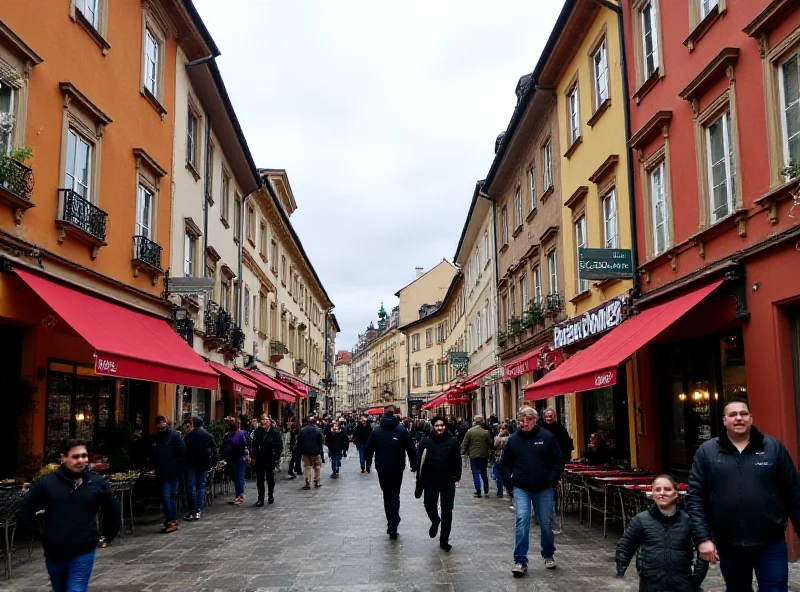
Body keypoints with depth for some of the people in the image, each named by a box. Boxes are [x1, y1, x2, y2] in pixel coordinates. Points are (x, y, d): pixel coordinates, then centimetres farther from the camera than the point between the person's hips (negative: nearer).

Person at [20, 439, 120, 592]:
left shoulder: (98, 482, -4)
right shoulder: (46, 482, -7)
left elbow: (113, 510, 10)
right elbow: (26, 508, 5)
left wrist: (108, 535, 12)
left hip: (83, 553, -2)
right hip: (54, 552, 2)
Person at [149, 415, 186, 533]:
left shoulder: (174, 436, -5)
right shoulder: (153, 439, 11)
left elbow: (183, 452, -7)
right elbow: (151, 456, 21)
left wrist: (177, 466, -10)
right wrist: (154, 466, 7)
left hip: (173, 473, -5)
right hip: (161, 473, 5)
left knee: (168, 497, -7)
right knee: (167, 497, 10)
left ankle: (171, 522, -1)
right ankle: (171, 520, 18)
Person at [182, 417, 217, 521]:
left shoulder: (188, 436, -1)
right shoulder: (209, 436, 2)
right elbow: (214, 450, 3)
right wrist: (213, 461, 10)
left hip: (191, 464, -2)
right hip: (203, 465, 2)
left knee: (191, 486, -1)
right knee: (201, 486, 10)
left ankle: (192, 512, -6)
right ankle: (198, 511, 8)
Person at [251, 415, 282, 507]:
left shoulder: (275, 431, -9)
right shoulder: (258, 431, 2)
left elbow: (279, 444, -7)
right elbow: (255, 444, 7)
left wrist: (276, 456, -13)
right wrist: (254, 456, 2)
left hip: (270, 458, -3)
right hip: (260, 458, 3)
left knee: (270, 478, 11)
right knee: (259, 479, 6)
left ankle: (271, 496, 28)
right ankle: (260, 499, 11)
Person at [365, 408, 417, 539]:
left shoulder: (376, 431, -1)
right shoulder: (401, 430, -4)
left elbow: (368, 449, 2)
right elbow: (411, 449, -4)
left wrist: (368, 463, 16)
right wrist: (414, 465, 5)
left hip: (382, 469, 1)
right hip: (397, 468, -1)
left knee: (387, 495, 15)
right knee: (395, 495, 1)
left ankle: (390, 523, 17)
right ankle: (393, 526, -11)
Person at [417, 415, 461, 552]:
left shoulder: (452, 442, 1)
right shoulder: (426, 441, -1)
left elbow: (457, 461, 7)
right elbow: (420, 460, -4)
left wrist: (457, 476, -1)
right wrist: (420, 477, -12)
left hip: (448, 480, 0)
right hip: (430, 479, 0)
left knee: (447, 510, 1)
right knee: (429, 505, -10)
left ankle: (444, 540, 16)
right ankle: (435, 521, 27)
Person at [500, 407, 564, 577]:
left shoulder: (547, 437, -6)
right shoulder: (513, 439, 0)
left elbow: (559, 462, -2)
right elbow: (504, 463, 12)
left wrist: (551, 481, -8)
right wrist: (510, 482, 5)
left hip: (544, 490, 0)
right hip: (521, 489, 0)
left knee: (546, 524, 11)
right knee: (522, 521, -11)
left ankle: (548, 556, 32)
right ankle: (520, 561, -6)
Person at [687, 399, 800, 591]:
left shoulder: (773, 447, 0)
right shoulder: (706, 451, 0)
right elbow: (695, 498, -2)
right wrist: (703, 538, -9)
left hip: (770, 542, -1)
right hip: (728, 544, 1)